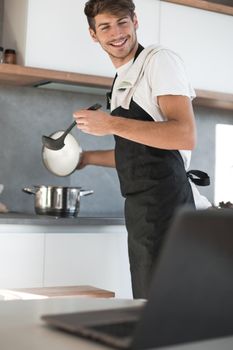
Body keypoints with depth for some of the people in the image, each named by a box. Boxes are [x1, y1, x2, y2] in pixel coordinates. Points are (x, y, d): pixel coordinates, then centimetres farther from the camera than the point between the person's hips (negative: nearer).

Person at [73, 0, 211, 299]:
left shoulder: (159, 60, -7)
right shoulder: (121, 79, 19)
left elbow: (185, 136, -20)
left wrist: (112, 124, -20)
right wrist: (88, 157, 25)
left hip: (164, 203, -9)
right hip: (138, 207, 9)